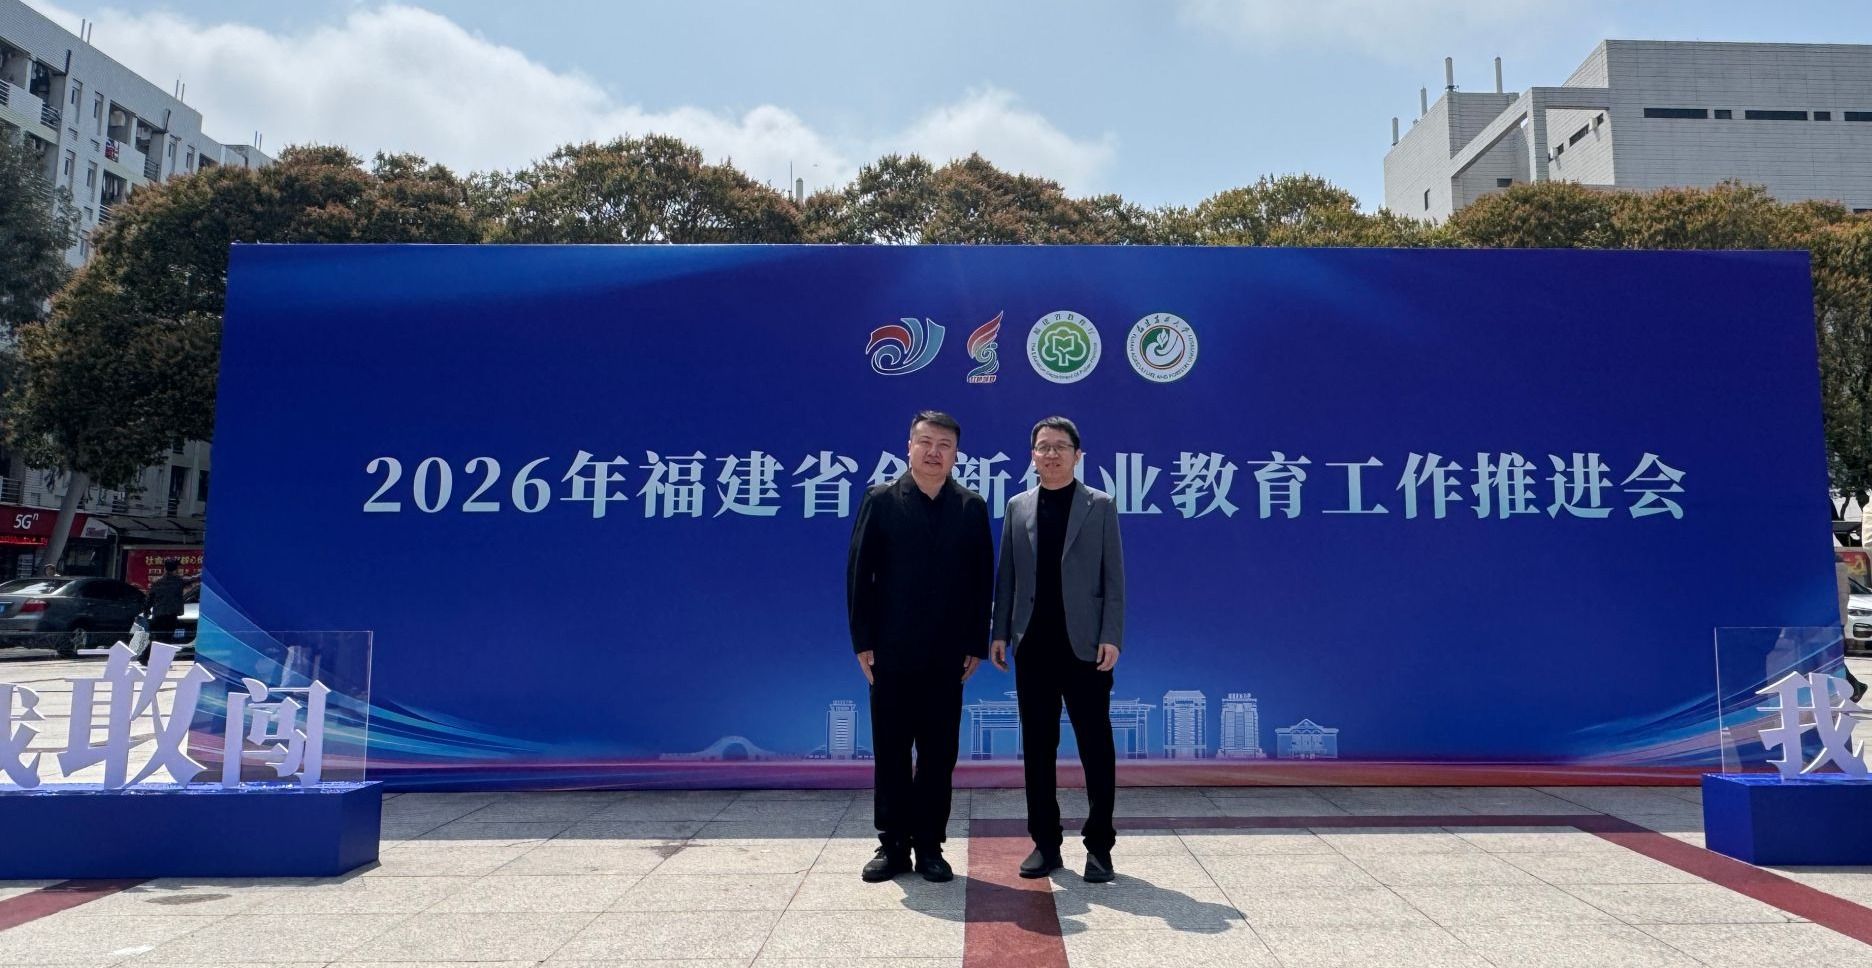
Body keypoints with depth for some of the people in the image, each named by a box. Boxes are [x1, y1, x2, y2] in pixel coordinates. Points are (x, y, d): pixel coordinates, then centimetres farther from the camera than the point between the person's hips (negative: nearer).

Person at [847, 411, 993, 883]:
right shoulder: (881, 500, 1)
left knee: (939, 755, 6)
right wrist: (863, 641, -6)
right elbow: (859, 573, -1)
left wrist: (976, 645, -1)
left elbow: (982, 579, 4)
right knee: (891, 753, 7)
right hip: (890, 653, -1)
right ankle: (892, 844, 19)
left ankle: (929, 845, 18)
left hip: (947, 654, 1)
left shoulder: (972, 507, 5)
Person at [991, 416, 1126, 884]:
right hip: (1033, 646, 3)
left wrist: (1111, 636, -9)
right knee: (1037, 748, 8)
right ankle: (1045, 842, 19)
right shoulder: (1017, 506, 10)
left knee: (1096, 747, 3)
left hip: (1085, 645, -2)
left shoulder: (1100, 505, 3)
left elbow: (1113, 577, -1)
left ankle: (1099, 844, 15)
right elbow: (1006, 575, 9)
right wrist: (1000, 632, 3)